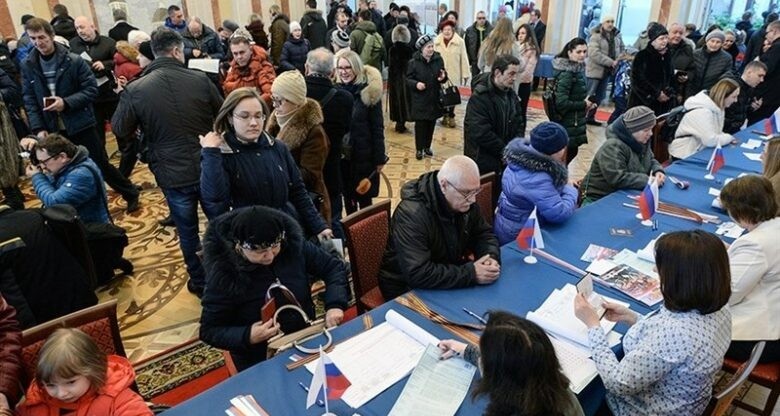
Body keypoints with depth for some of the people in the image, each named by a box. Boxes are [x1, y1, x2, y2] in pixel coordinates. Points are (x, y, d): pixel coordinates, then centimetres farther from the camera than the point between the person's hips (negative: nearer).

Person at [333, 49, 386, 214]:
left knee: (364, 198, 6)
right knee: (347, 195, 15)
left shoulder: (369, 91, -9)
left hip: (363, 154, -3)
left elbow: (377, 127, -7)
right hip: (341, 154, 4)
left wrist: (379, 158, -9)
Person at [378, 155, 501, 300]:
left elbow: (483, 234, 6)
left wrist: (491, 257, -16)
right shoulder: (412, 214, -30)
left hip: (451, 276, 7)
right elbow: (417, 274, -35)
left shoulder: (464, 201, -7)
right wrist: (471, 274, -33)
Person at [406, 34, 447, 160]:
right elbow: (408, 79, -5)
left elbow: (443, 75, 11)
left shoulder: (438, 59, 1)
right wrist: (416, 84, -24)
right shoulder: (414, 62, -9)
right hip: (420, 100, -4)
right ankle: (419, 149, 13)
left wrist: (443, 77, -12)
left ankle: (427, 147, 27)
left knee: (431, 124, 11)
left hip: (434, 99, 4)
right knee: (420, 124, 0)